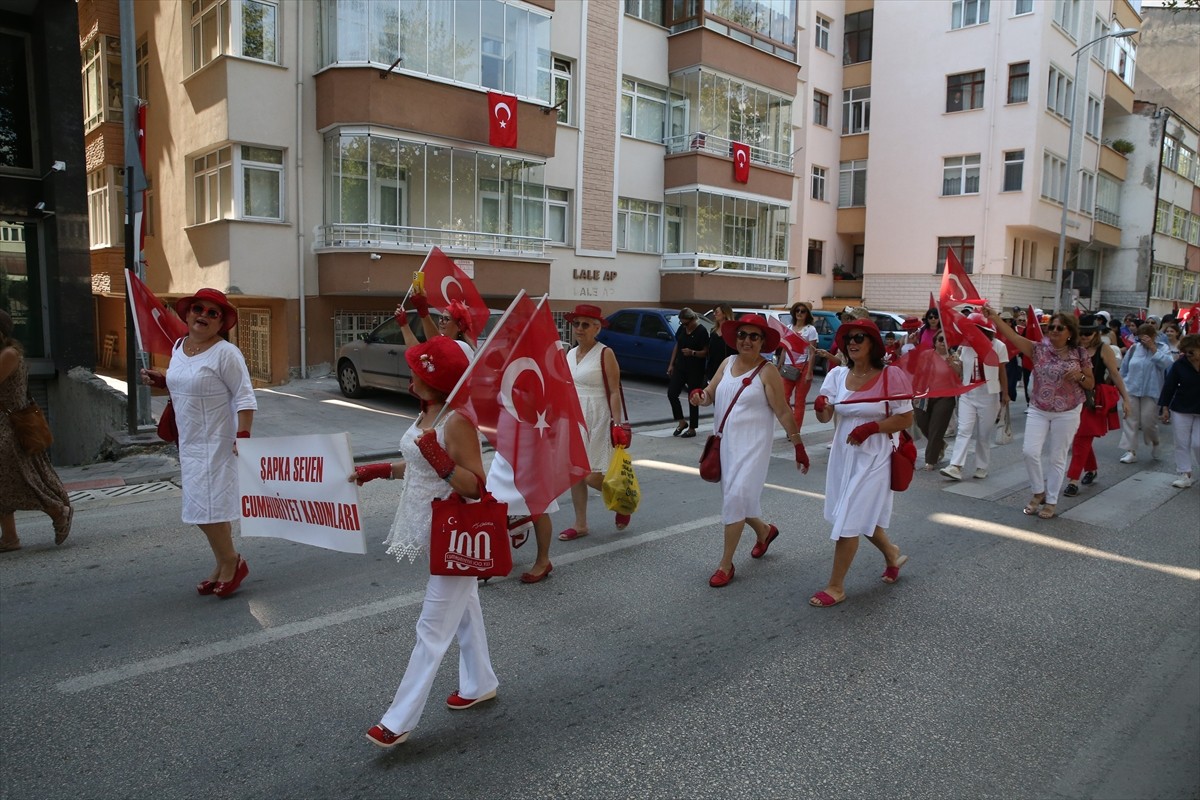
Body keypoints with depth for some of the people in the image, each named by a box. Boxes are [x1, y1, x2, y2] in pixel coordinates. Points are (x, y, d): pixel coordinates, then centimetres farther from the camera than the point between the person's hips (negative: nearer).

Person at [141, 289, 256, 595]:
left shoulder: (226, 353, -15)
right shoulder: (179, 346, 8)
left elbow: (245, 398, -18)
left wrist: (243, 436, -26)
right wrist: (160, 380, 10)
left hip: (217, 443, -8)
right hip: (190, 442, 8)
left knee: (207, 507, -8)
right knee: (211, 507, 14)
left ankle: (230, 562, 11)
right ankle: (225, 566, 26)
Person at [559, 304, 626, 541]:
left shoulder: (605, 353, -8)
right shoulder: (569, 354, 10)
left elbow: (615, 392, -11)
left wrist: (617, 424, -18)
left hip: (596, 418, -6)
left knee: (592, 476, -10)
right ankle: (580, 525, 20)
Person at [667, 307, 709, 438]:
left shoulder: (701, 331, -12)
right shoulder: (682, 328, 6)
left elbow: (706, 352, -11)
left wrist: (692, 353, -28)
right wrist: (671, 364, 12)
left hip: (695, 370, -6)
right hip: (680, 367, 6)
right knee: (671, 393, -1)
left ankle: (692, 428, 12)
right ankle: (681, 422, 14)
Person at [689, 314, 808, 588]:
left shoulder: (767, 372, -10)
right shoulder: (728, 363, 7)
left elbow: (783, 412, -8)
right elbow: (710, 394, 8)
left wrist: (799, 446, -8)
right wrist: (698, 396, -15)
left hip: (752, 444, -6)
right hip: (725, 441, 7)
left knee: (736, 496, -14)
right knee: (734, 496, 16)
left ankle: (726, 564, -3)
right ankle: (764, 530, 45)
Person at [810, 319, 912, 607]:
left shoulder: (890, 375, -12)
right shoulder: (838, 375, 1)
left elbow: (906, 419, -9)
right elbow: (825, 417, -5)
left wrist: (872, 427, -21)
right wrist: (820, 406, -28)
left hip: (872, 458, -6)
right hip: (842, 454, 6)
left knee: (848, 521, -4)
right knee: (861, 516, 20)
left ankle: (836, 586, 10)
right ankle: (892, 554, 48)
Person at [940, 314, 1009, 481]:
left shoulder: (998, 346, -6)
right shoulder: (965, 345, 4)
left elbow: (1002, 372, 0)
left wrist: (1005, 394, 0)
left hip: (988, 394, -3)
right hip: (968, 393, 3)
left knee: (984, 434, 5)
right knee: (964, 430, -6)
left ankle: (981, 467, 16)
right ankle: (956, 467, -14)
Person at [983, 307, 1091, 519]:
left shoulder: (1079, 354, -2)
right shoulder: (1039, 349, -2)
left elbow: (1091, 384, 5)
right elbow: (1013, 336, -17)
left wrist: (1079, 376, -18)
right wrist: (993, 317, -29)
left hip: (1066, 413, -1)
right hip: (1038, 410, 1)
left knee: (1057, 457, 5)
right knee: (1030, 451, -9)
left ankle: (1051, 501, 19)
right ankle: (1038, 492, 15)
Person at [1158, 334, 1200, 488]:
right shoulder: (1179, 365, -5)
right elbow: (1169, 386, -2)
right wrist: (1165, 408, -4)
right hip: (1181, 410, 1)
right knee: (1182, 443, 3)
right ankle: (1185, 474, 9)